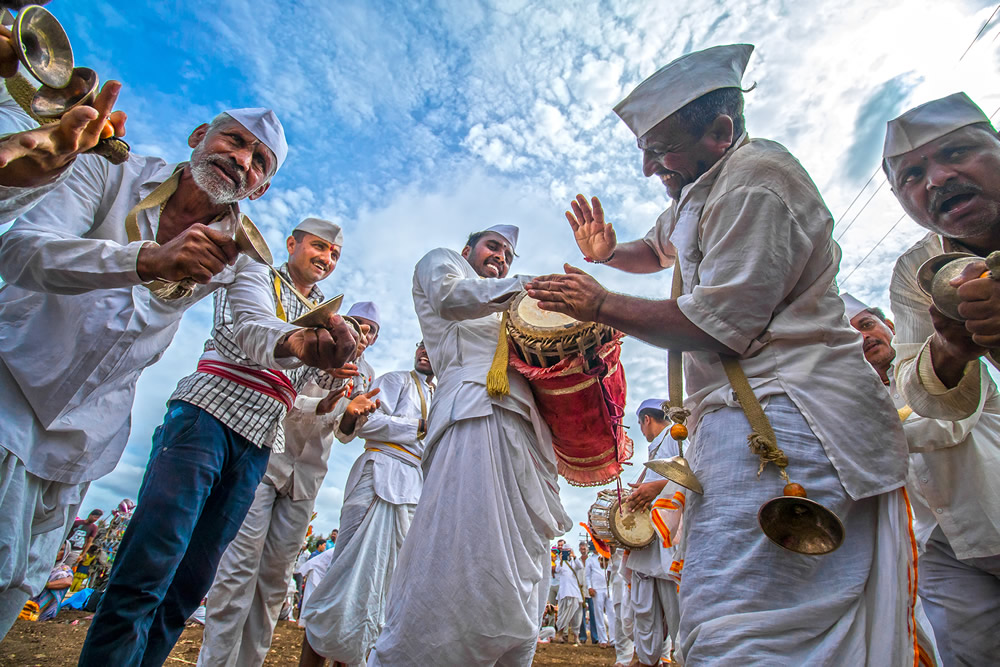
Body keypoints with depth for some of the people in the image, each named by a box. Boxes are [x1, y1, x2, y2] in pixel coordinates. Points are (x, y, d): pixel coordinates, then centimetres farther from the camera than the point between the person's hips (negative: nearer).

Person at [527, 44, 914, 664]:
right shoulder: (702, 188, 25)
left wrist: (600, 304, -5)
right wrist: (609, 252, 23)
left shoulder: (756, 175, -8)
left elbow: (718, 326, -15)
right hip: (750, 416, 10)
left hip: (780, 420, -10)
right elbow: (660, 248, 45)